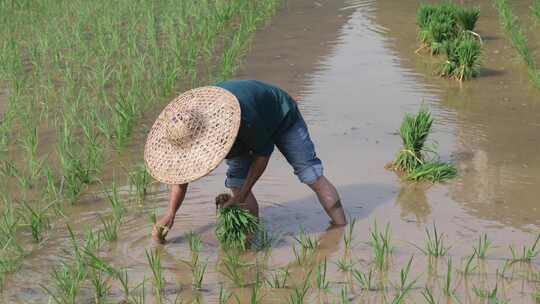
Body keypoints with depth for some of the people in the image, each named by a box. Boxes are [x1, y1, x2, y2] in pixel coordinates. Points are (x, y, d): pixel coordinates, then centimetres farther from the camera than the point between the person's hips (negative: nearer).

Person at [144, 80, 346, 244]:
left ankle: (342, 227, 4)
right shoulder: (187, 126, -29)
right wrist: (170, 215, -13)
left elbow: (263, 152, -29)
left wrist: (242, 196, -27)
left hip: (282, 117, -5)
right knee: (237, 183, -11)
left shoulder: (244, 117, -48)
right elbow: (181, 171, -13)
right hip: (246, 132, 5)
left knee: (311, 175, -5)